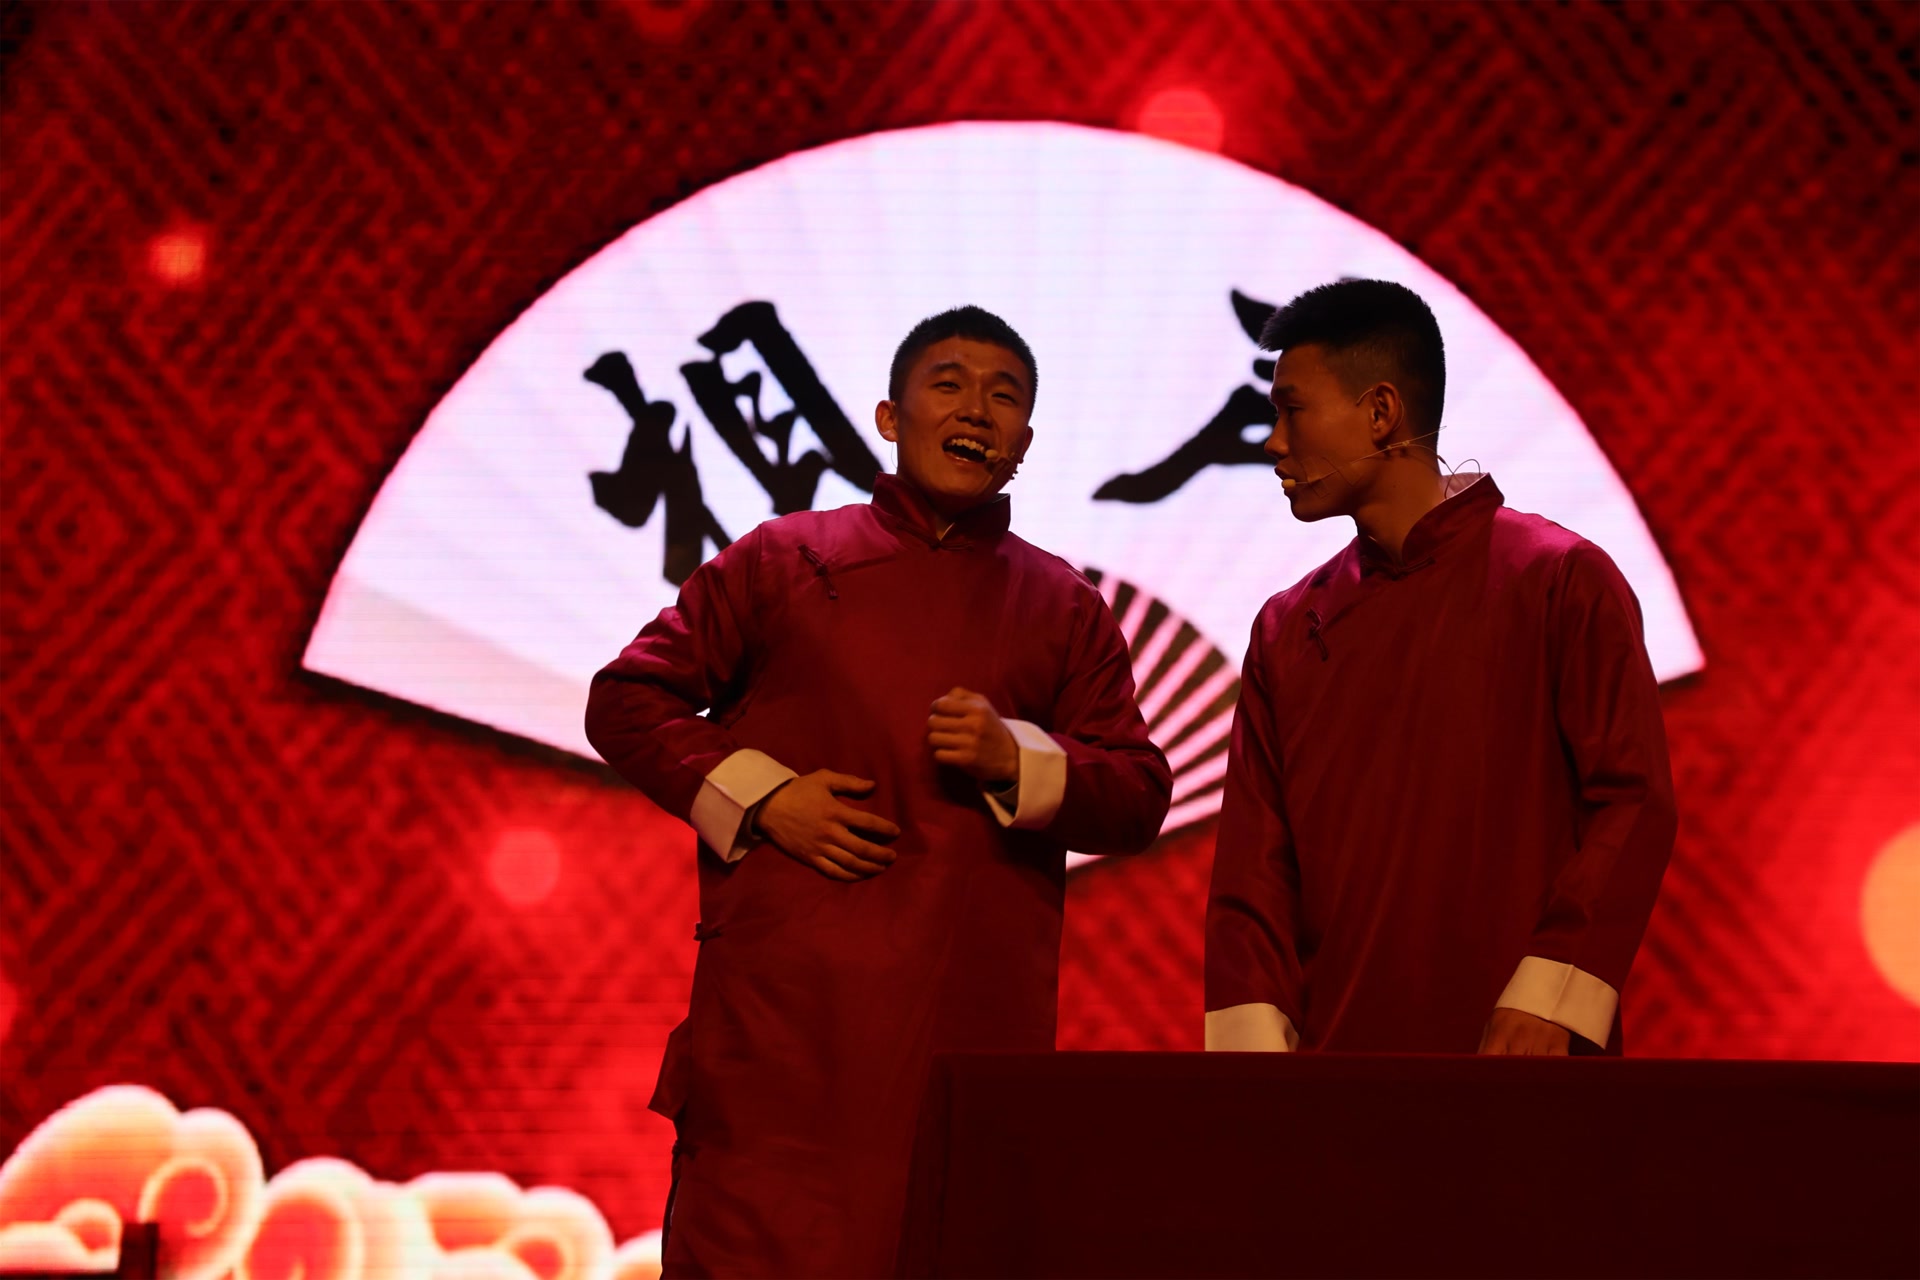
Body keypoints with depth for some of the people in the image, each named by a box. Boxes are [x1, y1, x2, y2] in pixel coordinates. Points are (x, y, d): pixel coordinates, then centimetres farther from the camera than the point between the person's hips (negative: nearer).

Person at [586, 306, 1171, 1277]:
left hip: (977, 1014, 2)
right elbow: (625, 699, 9)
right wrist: (760, 797, -5)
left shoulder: (1066, 610, 16)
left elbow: (1140, 799, 12)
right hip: (785, 1008, -2)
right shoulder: (782, 561, 10)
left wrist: (1018, 761, -7)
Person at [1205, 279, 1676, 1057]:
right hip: (1335, 1039, 4)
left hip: (1522, 1039, -4)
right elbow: (1251, 867, 7)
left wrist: (1544, 1007, -15)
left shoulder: (1561, 581, -2)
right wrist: (1254, 1037, -6)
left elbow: (1633, 803, -8)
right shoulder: (1286, 630, 11)